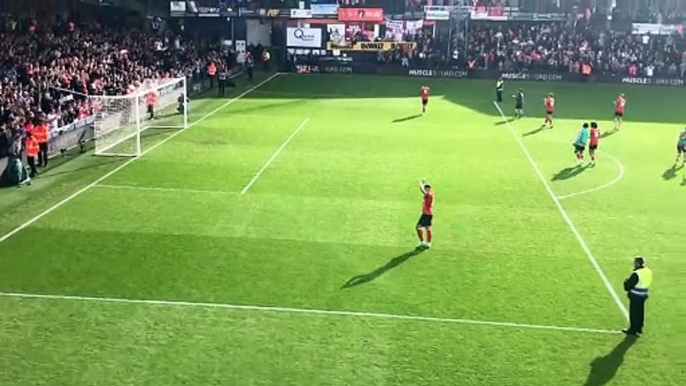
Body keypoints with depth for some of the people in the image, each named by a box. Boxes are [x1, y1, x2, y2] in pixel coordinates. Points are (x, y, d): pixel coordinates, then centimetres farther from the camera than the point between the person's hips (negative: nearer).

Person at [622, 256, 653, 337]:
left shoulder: (636, 274, -25)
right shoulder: (648, 271, 1)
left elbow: (629, 284, -20)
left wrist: (626, 282, 2)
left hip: (635, 296, -8)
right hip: (644, 295, 8)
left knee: (634, 312, 5)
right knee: (640, 312, 18)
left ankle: (633, 329, 14)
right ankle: (639, 328, 30)